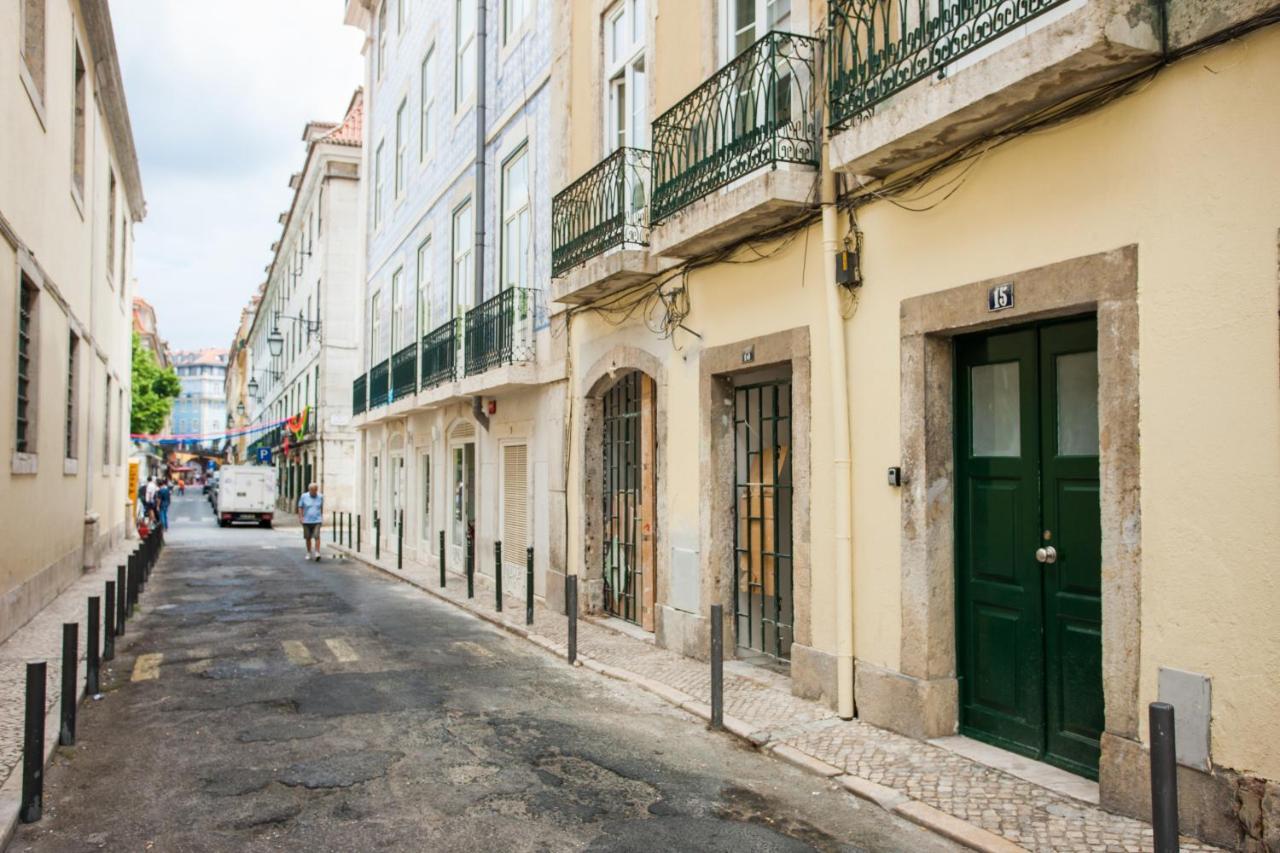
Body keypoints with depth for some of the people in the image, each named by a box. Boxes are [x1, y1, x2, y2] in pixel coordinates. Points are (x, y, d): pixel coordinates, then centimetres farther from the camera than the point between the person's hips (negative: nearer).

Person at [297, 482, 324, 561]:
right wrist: (300, 517, -8)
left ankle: (317, 553, -16)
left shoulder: (320, 497, 0)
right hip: (307, 521, 1)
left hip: (317, 521, -1)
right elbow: (300, 507, 1)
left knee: (317, 536, -15)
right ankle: (309, 553, 26)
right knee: (308, 538, 11)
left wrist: (322, 517, 18)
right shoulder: (304, 496, -4)